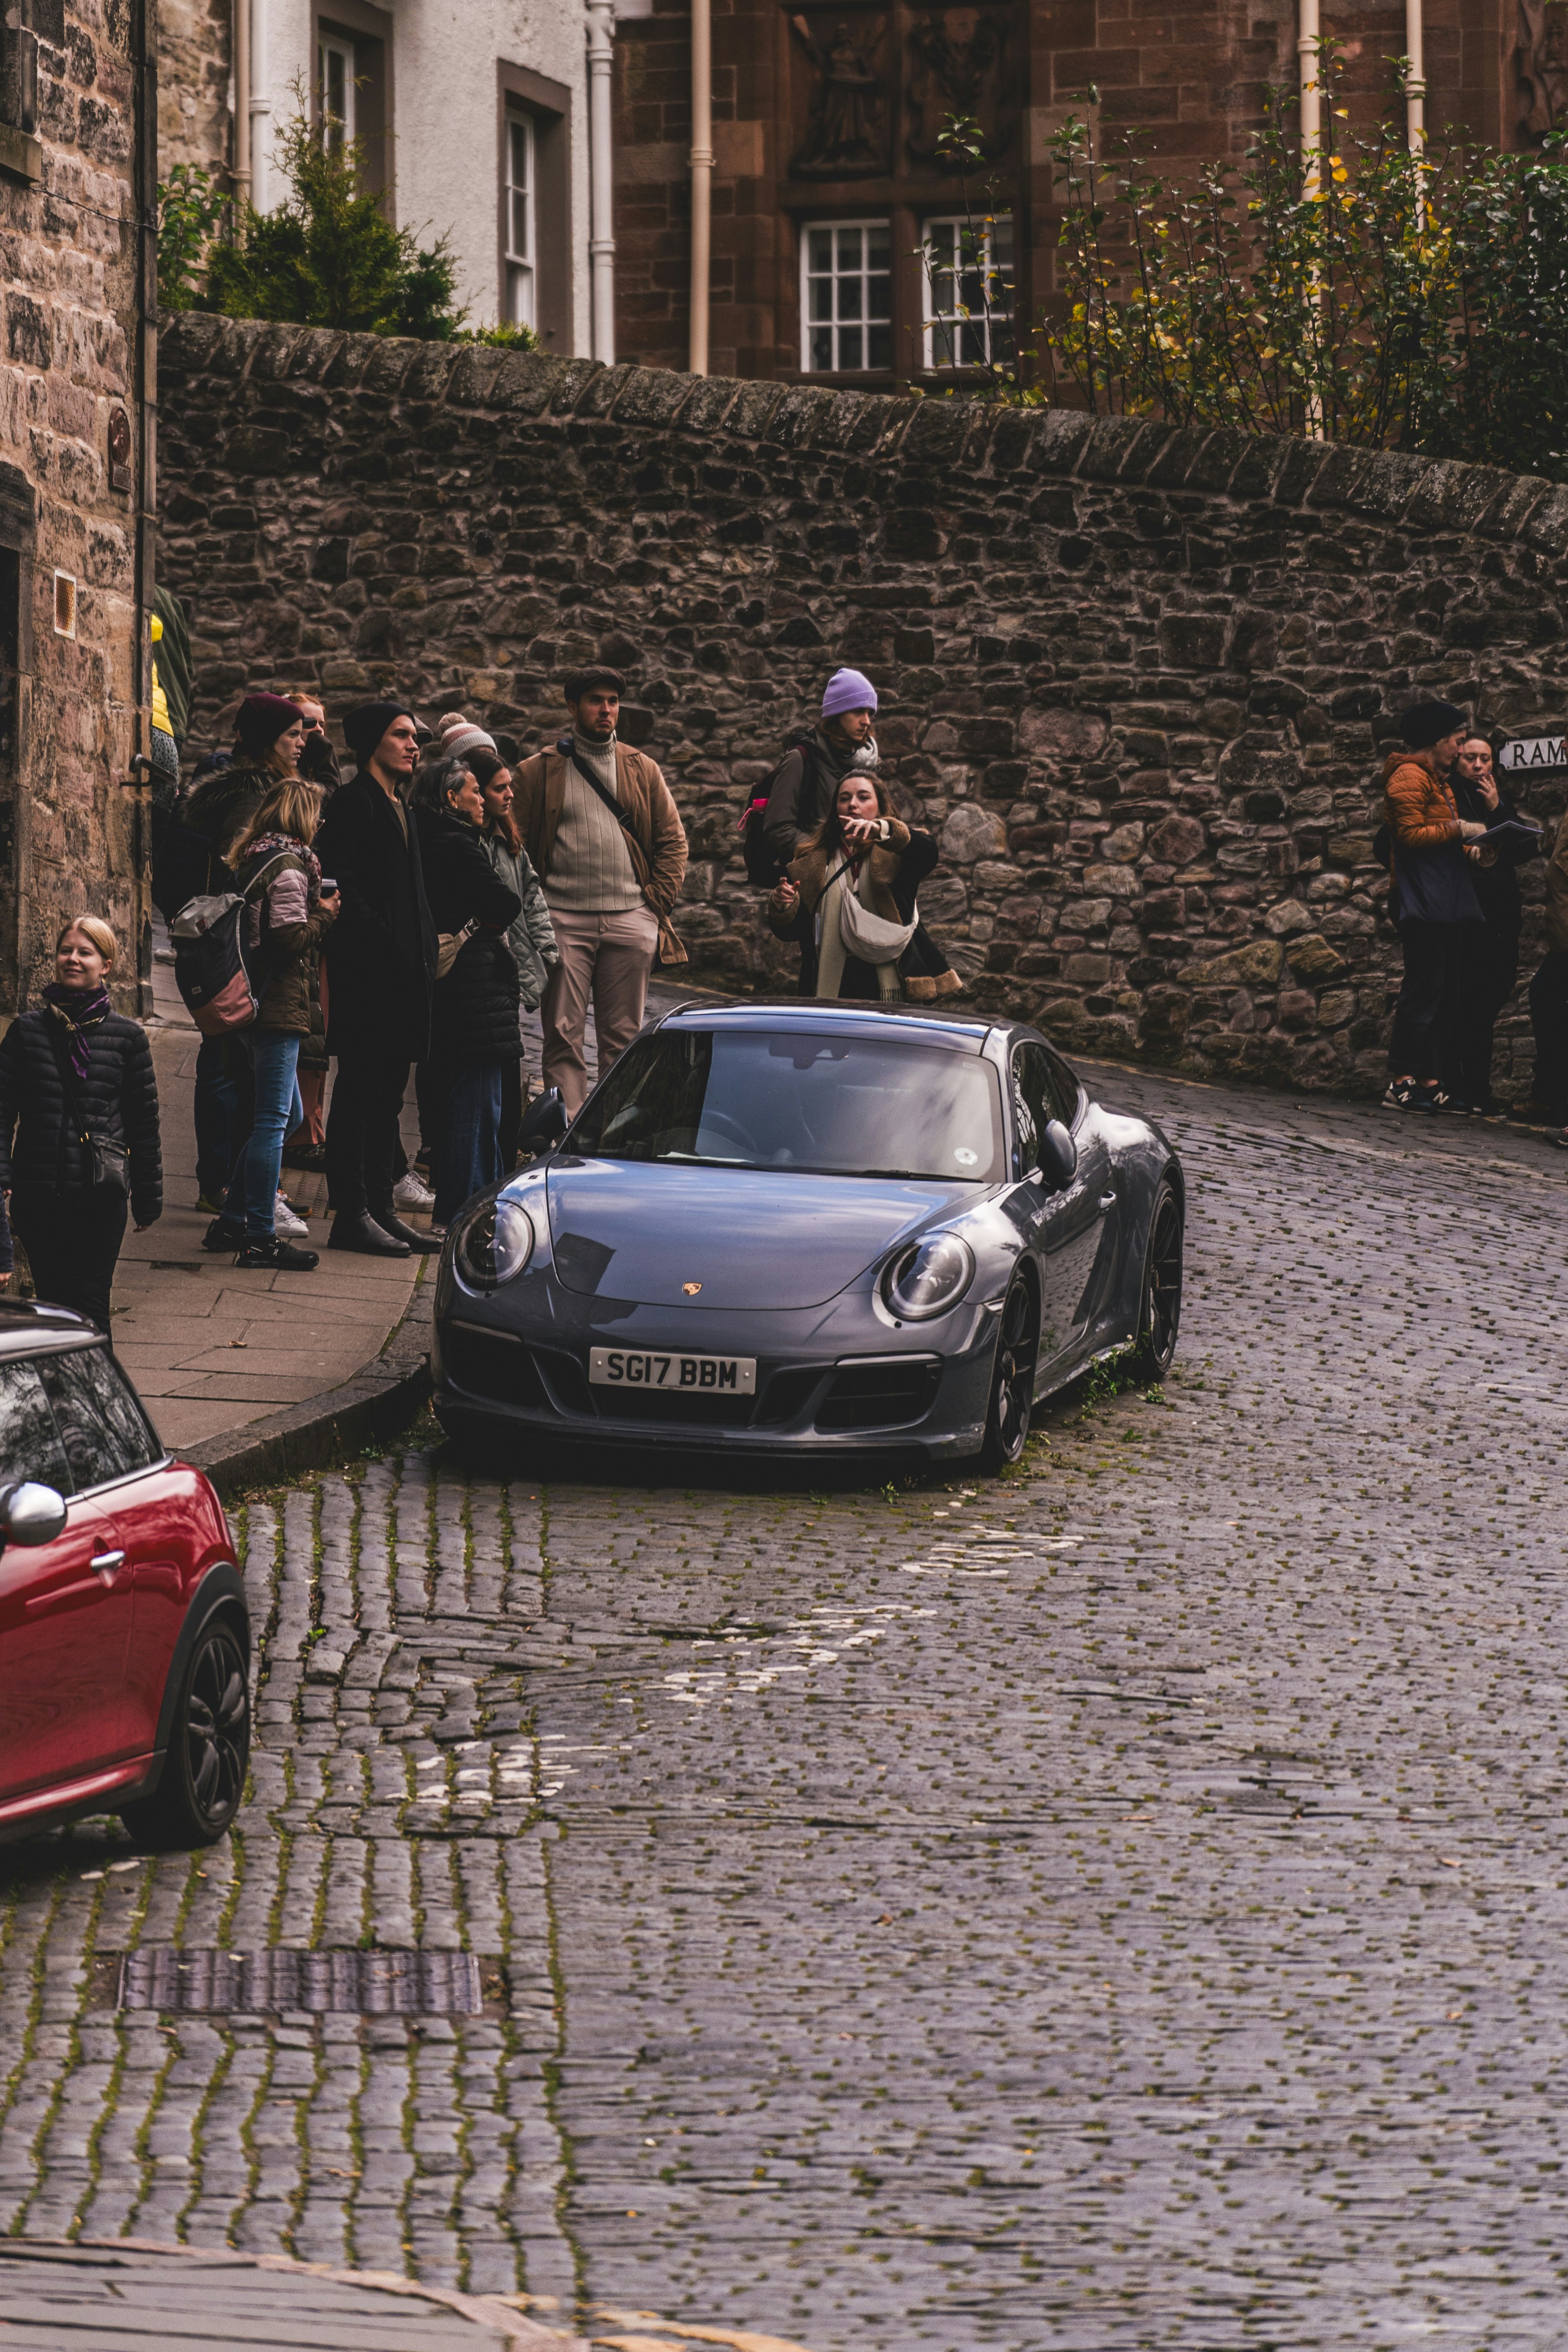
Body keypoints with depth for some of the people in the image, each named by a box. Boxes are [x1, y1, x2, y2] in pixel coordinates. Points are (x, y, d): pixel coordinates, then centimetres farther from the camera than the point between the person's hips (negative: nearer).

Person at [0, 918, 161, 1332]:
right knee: (51, 1302, 6)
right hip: (37, 1194, 1)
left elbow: (144, 1121, 7)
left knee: (90, 1306, -5)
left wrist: (149, 1198, 10)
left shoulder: (127, 1037, 2)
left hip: (101, 1198, -1)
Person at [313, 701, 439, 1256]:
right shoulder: (352, 802, -9)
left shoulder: (400, 808, 20)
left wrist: (425, 954, 13)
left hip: (404, 975, 9)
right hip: (366, 975, -9)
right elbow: (343, 884, -17)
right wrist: (386, 948, -19)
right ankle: (352, 1215, -4)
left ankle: (379, 1207, 16)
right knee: (360, 1090, -6)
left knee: (389, 1091, 11)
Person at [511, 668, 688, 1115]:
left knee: (623, 1036, 5)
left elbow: (673, 838, 14)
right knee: (563, 1035, -4)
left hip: (630, 920, 2)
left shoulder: (642, 771, 13)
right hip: (563, 921, -2)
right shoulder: (539, 772, 5)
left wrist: (658, 902, 2)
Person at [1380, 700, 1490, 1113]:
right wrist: (1459, 829, -12)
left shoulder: (1437, 780, 25)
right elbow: (1411, 834, -16)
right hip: (1424, 903, -10)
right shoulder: (1410, 776, -7)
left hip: (1448, 904, 10)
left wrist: (1472, 846, 8)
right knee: (1424, 989, -12)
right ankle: (1401, 1082, -12)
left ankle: (1433, 1083, 7)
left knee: (1448, 995, 6)